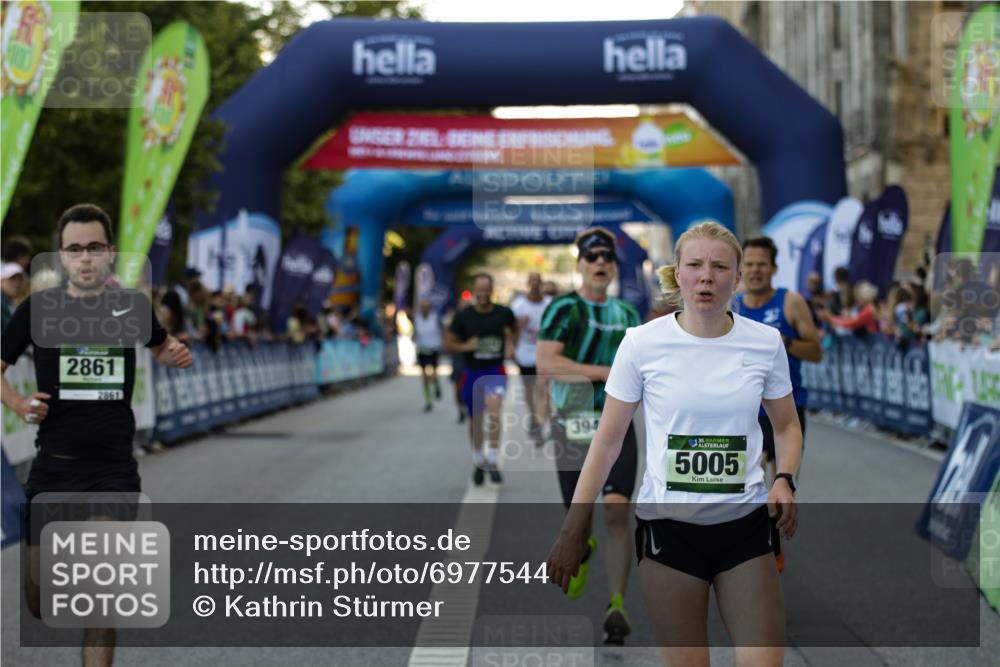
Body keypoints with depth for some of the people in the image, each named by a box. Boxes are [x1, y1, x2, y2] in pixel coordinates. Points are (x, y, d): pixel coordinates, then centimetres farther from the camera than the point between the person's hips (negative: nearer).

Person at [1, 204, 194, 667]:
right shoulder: (37, 308, -2)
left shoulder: (132, 306, 2)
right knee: (39, 603, 2)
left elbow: (159, 345, 23)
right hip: (53, 468, 0)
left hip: (114, 471, 0)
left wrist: (176, 353, 0)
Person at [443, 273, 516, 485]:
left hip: (496, 372, -1)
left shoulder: (504, 313, 0)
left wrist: (510, 345, 0)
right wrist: (465, 346, -17)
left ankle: (492, 461, -25)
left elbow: (513, 331, 20)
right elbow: (448, 344, 2)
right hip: (472, 372, 1)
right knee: (476, 419, 12)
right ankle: (479, 462, 33)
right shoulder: (463, 317, -3)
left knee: (494, 408, -27)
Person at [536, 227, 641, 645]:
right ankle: (582, 552, 45)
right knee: (579, 517, 7)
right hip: (573, 425, -3)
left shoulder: (627, 314, 14)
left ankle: (617, 604, -12)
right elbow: (545, 363, -17)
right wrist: (604, 372, -19)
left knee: (617, 512, -15)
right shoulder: (564, 309, -4)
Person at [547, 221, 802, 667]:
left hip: (745, 525, 2)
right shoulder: (643, 343, -6)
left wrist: (785, 481, -7)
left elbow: (786, 426, 13)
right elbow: (607, 441, 0)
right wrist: (572, 530, -3)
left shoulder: (765, 342, -1)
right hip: (667, 526, -2)